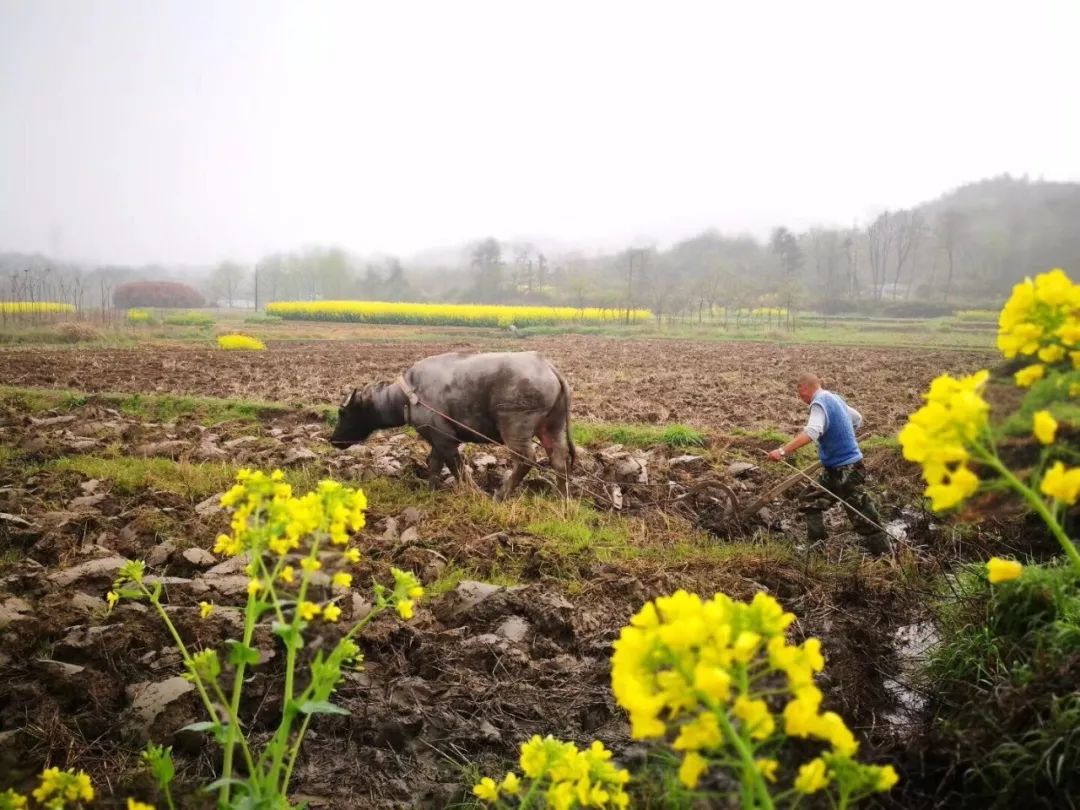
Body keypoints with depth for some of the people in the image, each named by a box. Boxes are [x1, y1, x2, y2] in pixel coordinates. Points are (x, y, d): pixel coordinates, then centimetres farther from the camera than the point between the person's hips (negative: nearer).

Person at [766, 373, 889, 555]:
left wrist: (783, 451, -42)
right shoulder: (835, 398, 10)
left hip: (847, 469, -10)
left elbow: (811, 432, -37)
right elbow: (857, 419, 23)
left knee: (863, 517, -4)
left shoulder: (819, 404, -19)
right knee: (809, 501, 15)